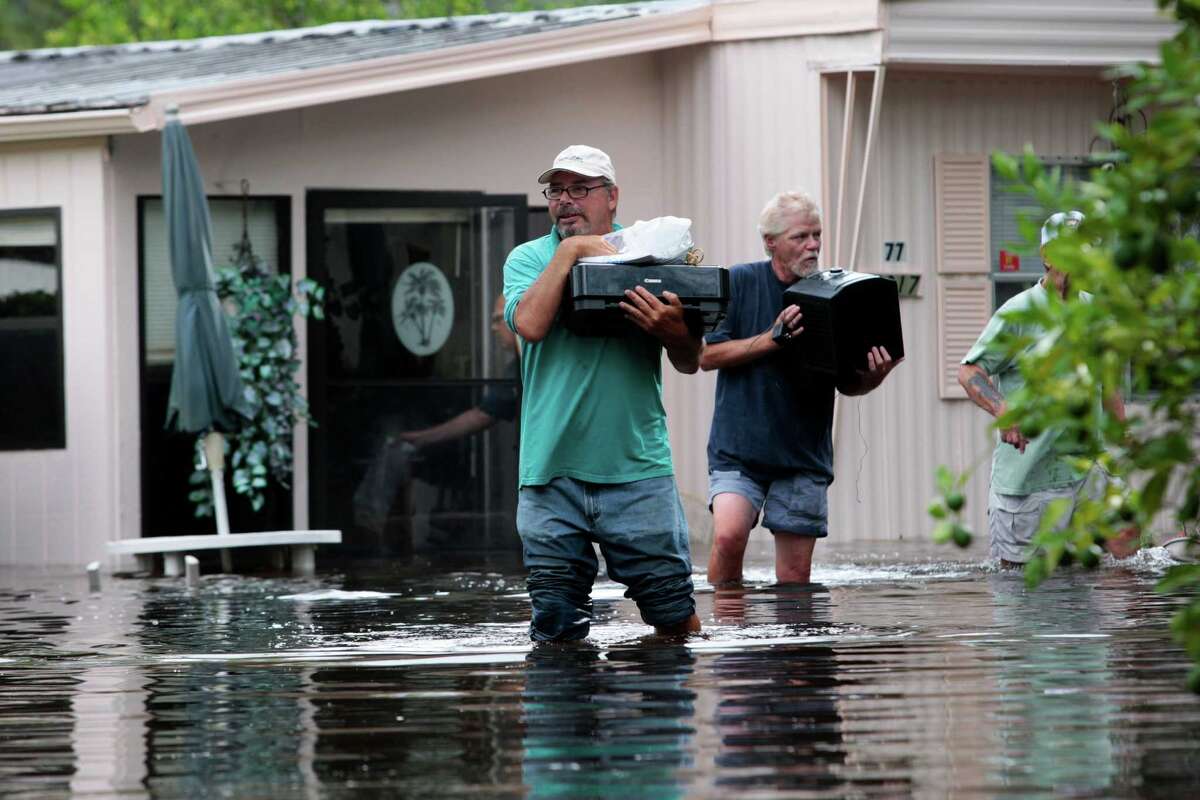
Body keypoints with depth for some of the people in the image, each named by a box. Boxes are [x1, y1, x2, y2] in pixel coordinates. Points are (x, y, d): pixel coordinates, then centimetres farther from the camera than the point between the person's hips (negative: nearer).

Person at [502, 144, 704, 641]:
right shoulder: (528, 259, 10)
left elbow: (690, 363, 6)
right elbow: (530, 323, -12)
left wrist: (674, 331, -16)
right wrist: (571, 250, -9)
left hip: (637, 467, 0)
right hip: (550, 473, 0)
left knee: (677, 621, -3)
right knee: (556, 630, 1)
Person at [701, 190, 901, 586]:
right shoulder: (739, 283, 0)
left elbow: (847, 384, 11)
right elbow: (708, 355, -6)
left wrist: (874, 375, -12)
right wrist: (772, 339, -17)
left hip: (803, 453, 3)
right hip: (739, 448, -2)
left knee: (795, 575, 1)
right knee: (729, 535, -24)